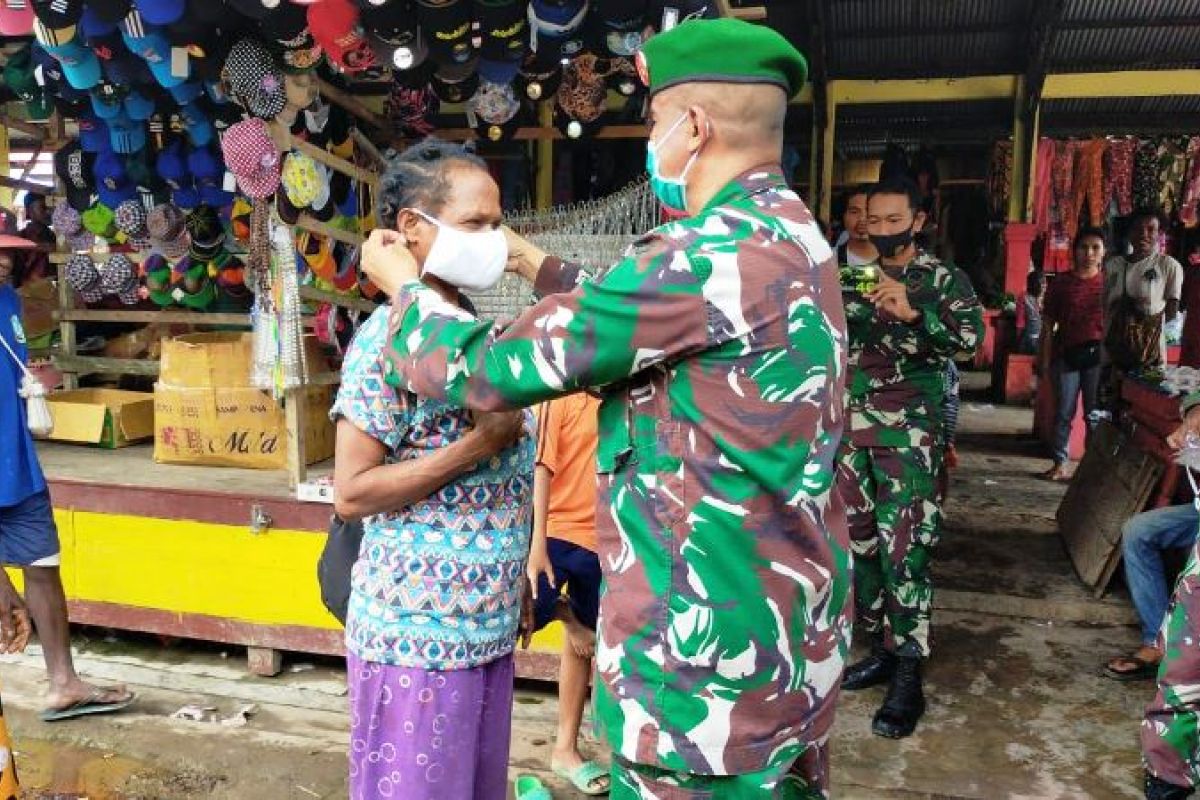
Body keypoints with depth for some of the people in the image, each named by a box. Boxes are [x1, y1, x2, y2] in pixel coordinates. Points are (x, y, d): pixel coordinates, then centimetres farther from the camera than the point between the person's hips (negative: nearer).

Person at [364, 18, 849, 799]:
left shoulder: (710, 254, -23)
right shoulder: (791, 238, 6)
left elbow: (485, 368, -16)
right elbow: (638, 322, 20)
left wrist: (404, 282, 2)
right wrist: (535, 264, 23)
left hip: (709, 654, -9)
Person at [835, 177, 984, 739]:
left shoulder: (944, 279, -1)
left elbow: (972, 335, -17)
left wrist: (913, 313, -33)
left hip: (910, 433, -5)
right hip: (852, 428, 5)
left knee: (903, 549, -8)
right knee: (860, 541, 9)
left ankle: (908, 677, 0)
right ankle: (881, 649, 23)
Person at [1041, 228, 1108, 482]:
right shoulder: (1061, 283, 4)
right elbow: (1050, 326, 5)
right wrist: (1046, 361, 1)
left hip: (1097, 353, -1)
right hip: (1067, 353, 1)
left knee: (1095, 414, 3)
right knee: (1064, 412, 5)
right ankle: (1061, 463, 15)